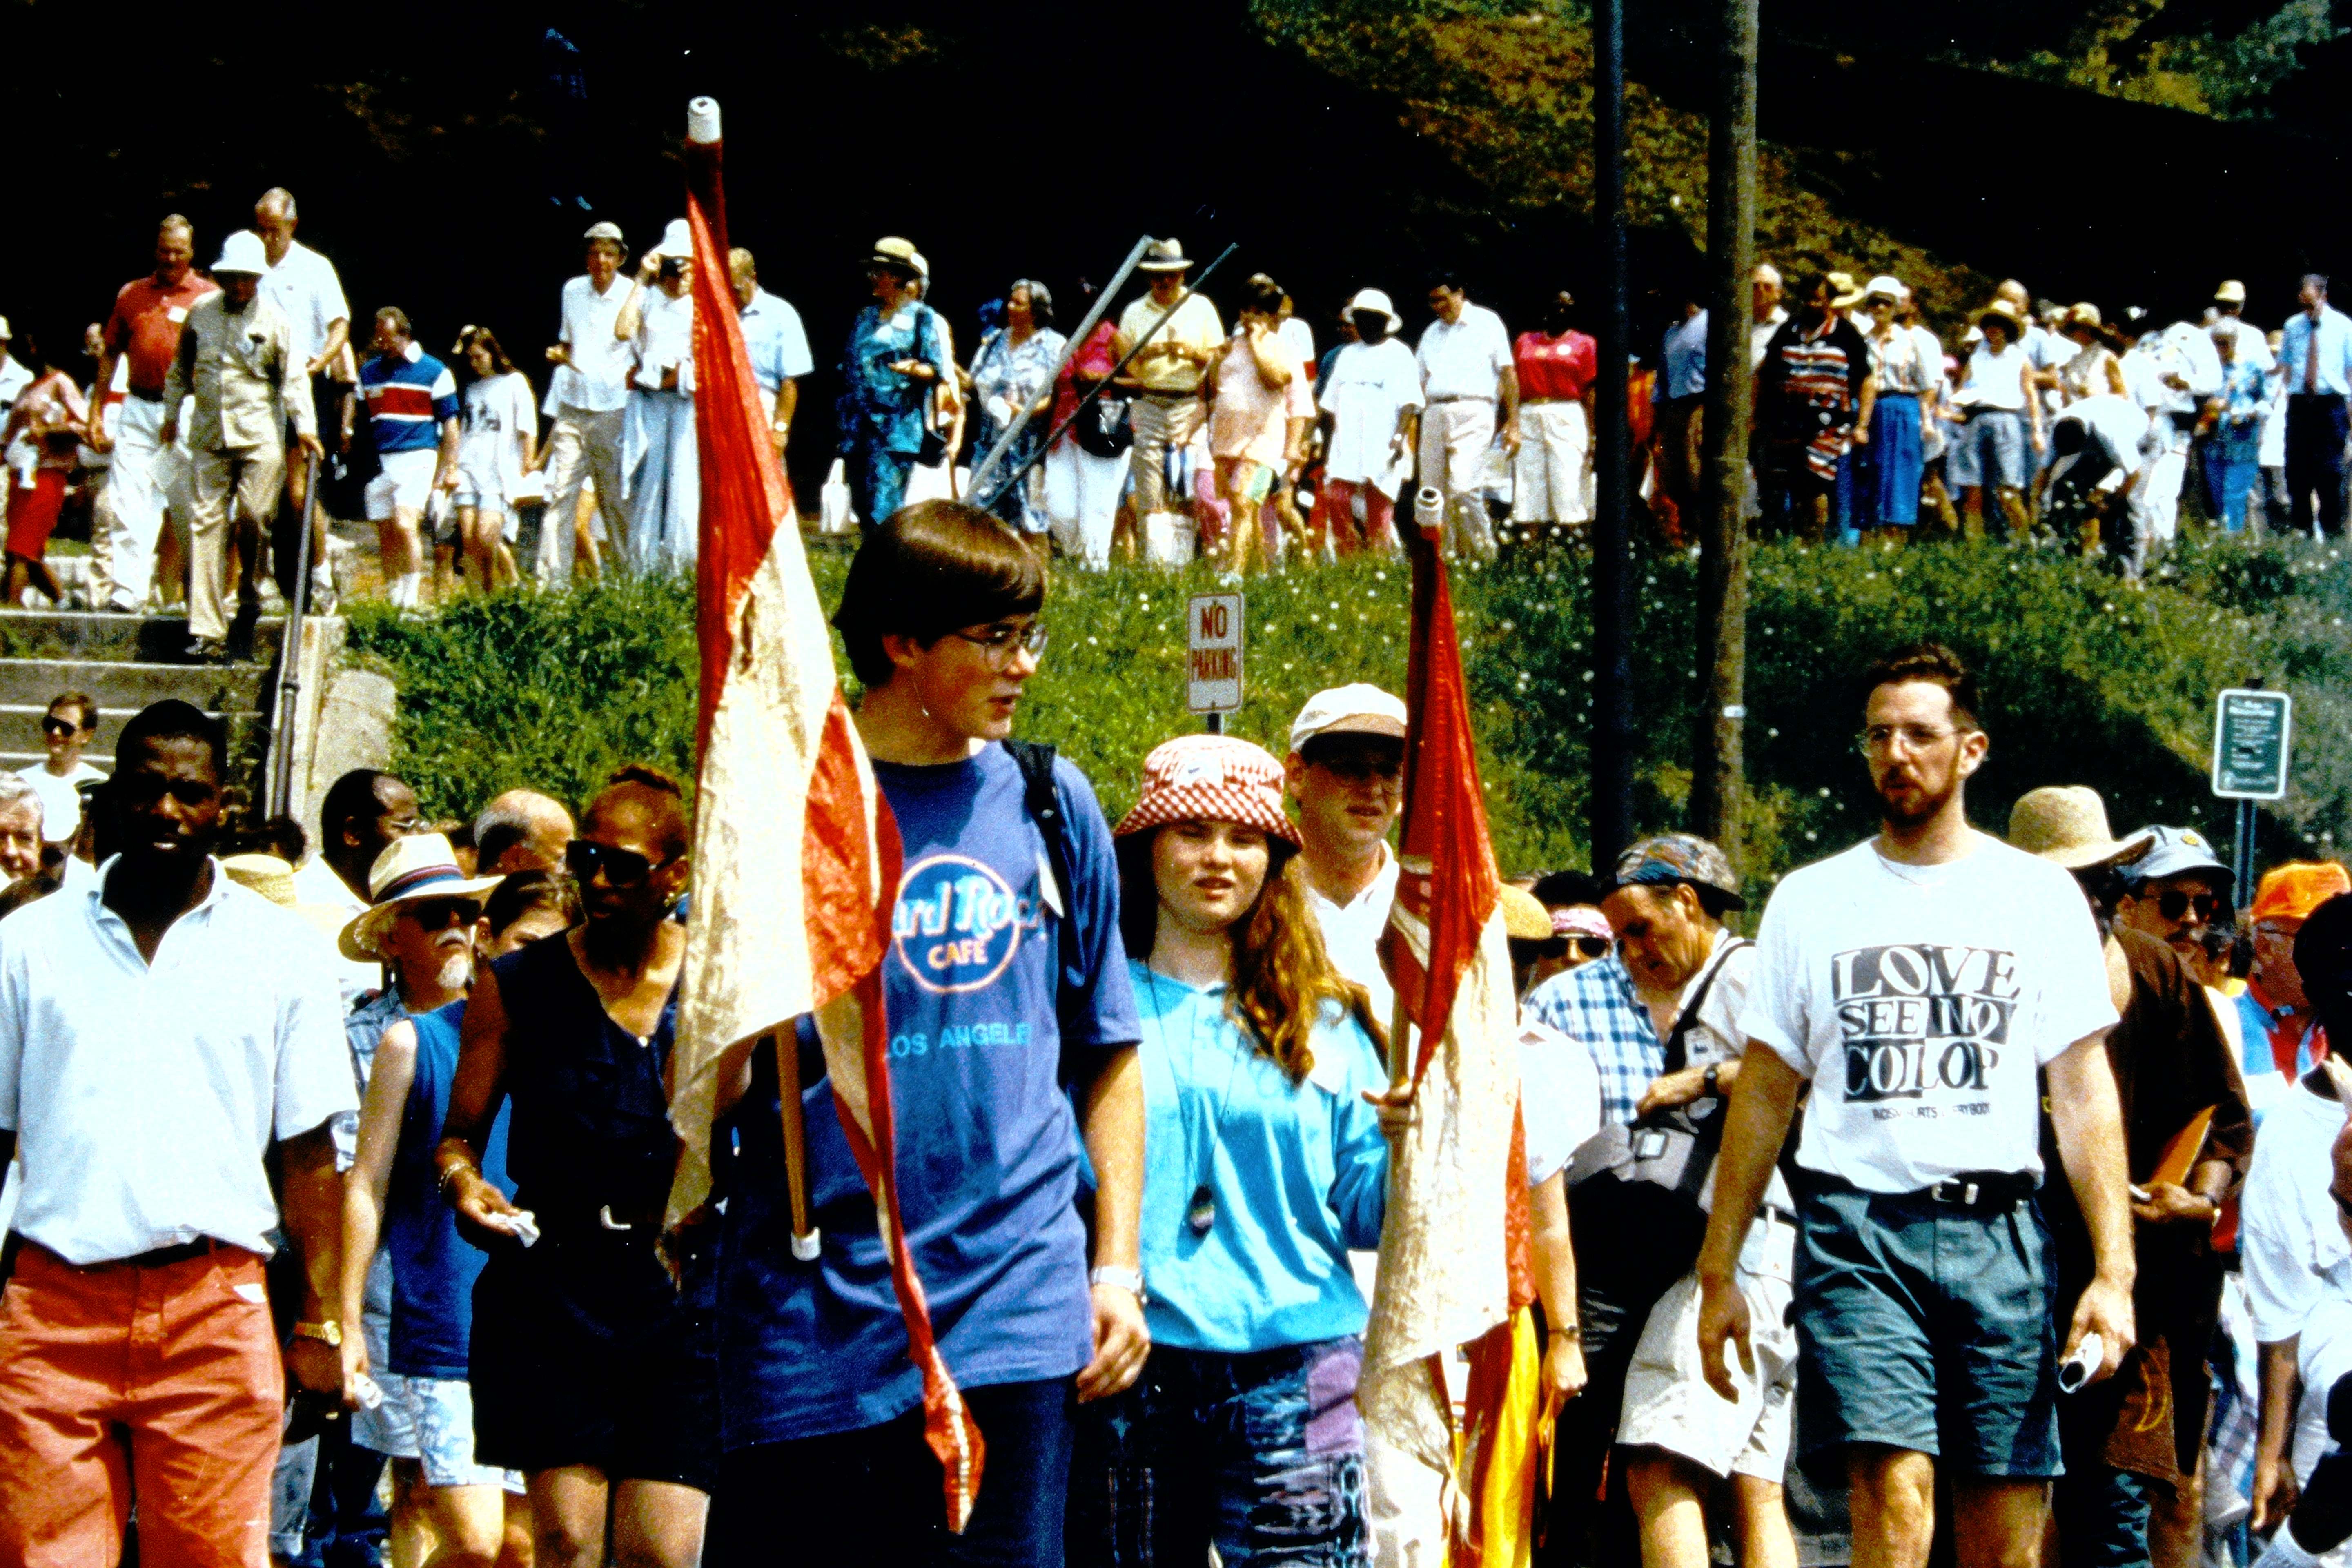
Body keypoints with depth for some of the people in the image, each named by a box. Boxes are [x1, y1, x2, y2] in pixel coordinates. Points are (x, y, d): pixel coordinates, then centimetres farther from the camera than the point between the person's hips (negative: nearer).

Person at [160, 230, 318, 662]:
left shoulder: (273, 320, -1)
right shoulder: (201, 312, 9)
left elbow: (294, 378, -3)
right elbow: (182, 367, 21)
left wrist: (305, 427, -14)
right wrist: (171, 414, 23)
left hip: (259, 434, -3)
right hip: (209, 434, 3)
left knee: (254, 517, -11)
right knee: (206, 523, -3)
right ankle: (207, 630, -4)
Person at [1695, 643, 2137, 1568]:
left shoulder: (2041, 897, 10)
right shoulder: (1810, 902, 12)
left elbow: (2084, 1092, 7)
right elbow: (1763, 1097, 14)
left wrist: (2114, 1272, -2)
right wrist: (1717, 1273, 10)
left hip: (1998, 1231, 1)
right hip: (1857, 1228, -1)